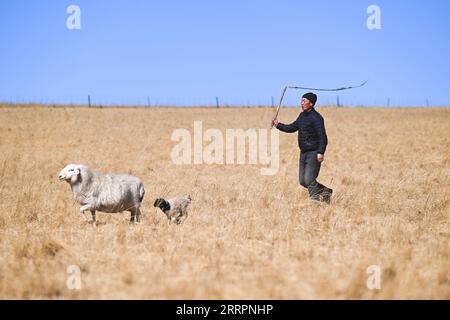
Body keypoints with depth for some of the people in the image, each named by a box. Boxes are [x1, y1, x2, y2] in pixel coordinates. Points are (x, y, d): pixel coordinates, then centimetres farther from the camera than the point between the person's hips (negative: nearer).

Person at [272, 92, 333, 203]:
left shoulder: (316, 118, -14)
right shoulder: (302, 116, 13)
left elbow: (322, 136, -20)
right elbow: (292, 127, 24)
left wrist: (321, 152, -31)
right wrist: (278, 125, 11)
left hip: (313, 153, -9)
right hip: (304, 153, 9)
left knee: (309, 180, -14)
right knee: (302, 181, 11)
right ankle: (325, 191, 25)